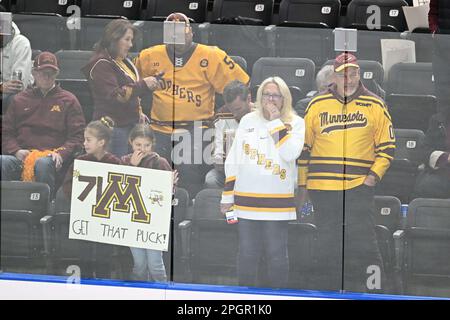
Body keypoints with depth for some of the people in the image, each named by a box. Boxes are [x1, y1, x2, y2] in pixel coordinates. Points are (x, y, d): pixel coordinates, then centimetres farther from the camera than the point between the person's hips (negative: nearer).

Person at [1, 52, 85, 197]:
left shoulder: (68, 101, 17)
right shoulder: (19, 100, 23)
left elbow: (77, 136, 9)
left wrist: (61, 154, -10)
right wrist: (16, 151, -1)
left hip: (51, 159, -2)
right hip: (21, 157, 2)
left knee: (43, 164, -39)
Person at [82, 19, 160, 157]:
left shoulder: (124, 62, 18)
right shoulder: (101, 65, -11)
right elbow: (115, 96, -21)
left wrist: (138, 112, 18)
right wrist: (143, 85, -22)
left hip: (130, 124, 9)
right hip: (114, 127, -9)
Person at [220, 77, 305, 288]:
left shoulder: (295, 123, 2)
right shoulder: (248, 121, 9)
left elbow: (290, 153, -17)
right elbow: (233, 161, 11)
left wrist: (276, 121, -13)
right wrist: (227, 195, 9)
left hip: (277, 201, -2)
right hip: (247, 198, 2)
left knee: (277, 253, 2)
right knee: (247, 253, 7)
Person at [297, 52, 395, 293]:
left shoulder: (375, 106, 5)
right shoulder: (317, 105, 7)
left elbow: (387, 146, 9)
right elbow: (303, 146, 12)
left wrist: (374, 175, -4)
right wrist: (302, 185, 11)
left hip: (359, 187, -2)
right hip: (322, 188, 2)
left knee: (363, 242, -9)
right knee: (327, 245, 9)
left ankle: (374, 289, -2)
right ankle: (326, 290, 18)